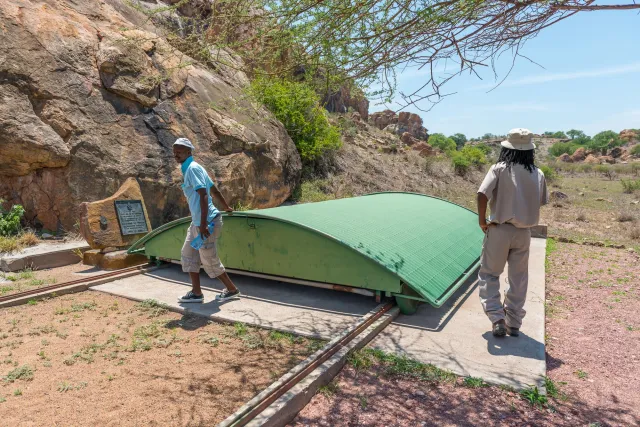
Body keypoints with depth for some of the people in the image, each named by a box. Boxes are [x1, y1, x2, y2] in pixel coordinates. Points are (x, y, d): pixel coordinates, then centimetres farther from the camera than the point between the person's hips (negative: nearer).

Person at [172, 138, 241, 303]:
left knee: (209, 260, 2)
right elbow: (215, 190, 20)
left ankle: (232, 290, 18)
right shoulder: (190, 168, 15)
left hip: (206, 221, -10)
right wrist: (227, 208, 29)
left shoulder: (192, 168, -15)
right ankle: (196, 293, 21)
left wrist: (203, 224, -27)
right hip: (197, 221, 10)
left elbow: (203, 195, -24)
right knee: (188, 253, 15)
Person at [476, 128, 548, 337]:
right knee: (519, 279, 15)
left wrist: (482, 221, -9)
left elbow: (482, 194, -20)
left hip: (499, 230, -3)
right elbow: (540, 203, 8)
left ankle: (497, 318, 0)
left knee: (489, 274, 11)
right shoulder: (538, 174, 2)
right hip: (524, 232, 3)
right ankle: (514, 324, 22)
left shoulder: (499, 169, -9)